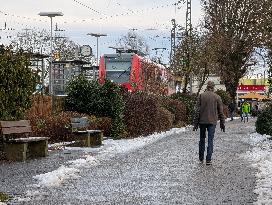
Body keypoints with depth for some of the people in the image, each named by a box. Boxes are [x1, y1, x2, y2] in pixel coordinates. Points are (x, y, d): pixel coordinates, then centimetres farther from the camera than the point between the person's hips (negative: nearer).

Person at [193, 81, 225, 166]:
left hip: (202, 121, 1)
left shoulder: (201, 96, -2)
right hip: (212, 121, -1)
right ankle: (208, 160, -2)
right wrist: (222, 123, 10)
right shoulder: (217, 97, 0)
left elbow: (197, 110, -4)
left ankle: (201, 158, 21)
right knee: (210, 140, 2)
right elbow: (221, 112, 3)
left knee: (202, 139, 14)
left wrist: (195, 123, 0)